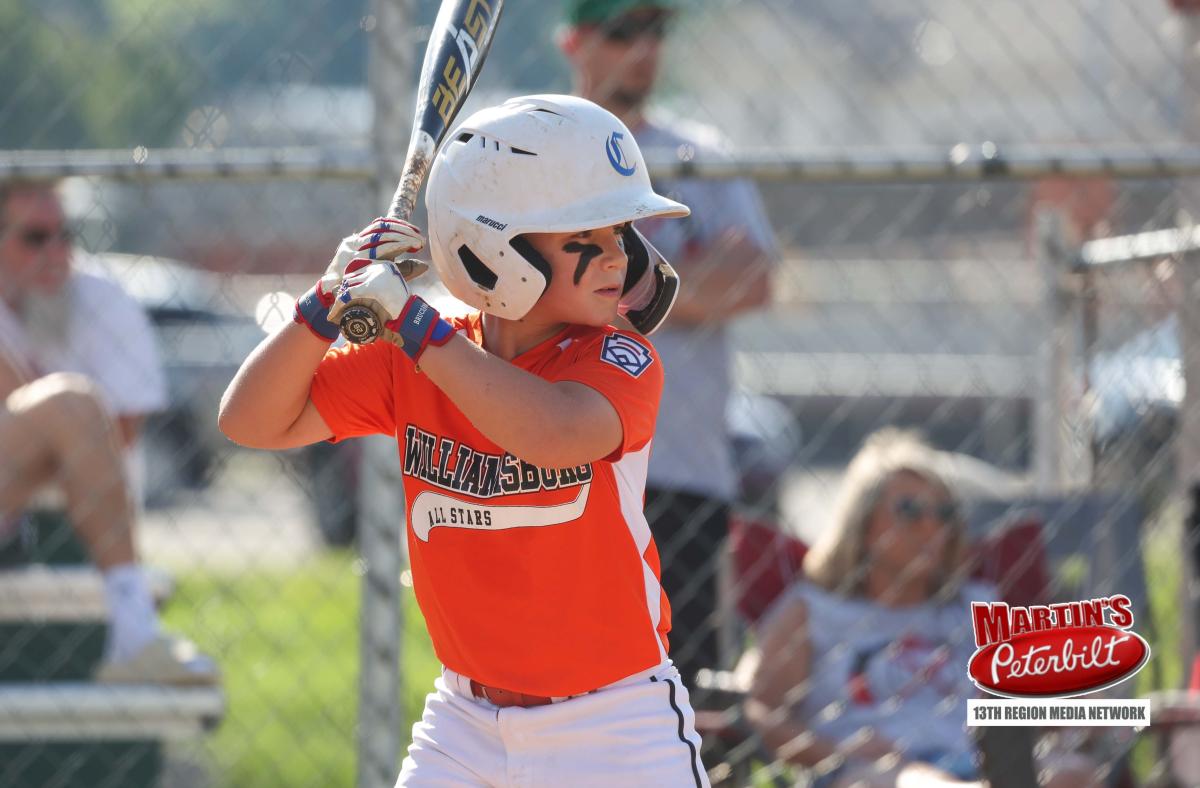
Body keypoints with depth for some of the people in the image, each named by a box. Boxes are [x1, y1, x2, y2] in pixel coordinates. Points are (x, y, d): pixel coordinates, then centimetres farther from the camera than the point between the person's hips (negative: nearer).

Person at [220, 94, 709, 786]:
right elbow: (254, 423, -1)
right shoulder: (413, 362, -2)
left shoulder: (623, 361, -14)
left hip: (617, 731, -3)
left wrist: (408, 319, -31)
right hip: (467, 724, 3)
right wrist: (332, 306, -17)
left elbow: (559, 433, -36)